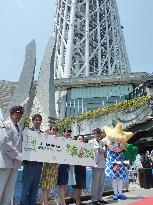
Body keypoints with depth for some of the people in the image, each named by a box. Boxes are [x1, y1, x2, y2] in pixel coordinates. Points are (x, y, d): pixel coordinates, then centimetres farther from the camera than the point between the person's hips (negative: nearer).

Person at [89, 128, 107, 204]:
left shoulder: (102, 143, 20)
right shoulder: (91, 142, 6)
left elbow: (104, 151, 5)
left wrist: (99, 148, -10)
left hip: (102, 164, 6)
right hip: (96, 164, -5)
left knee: (101, 183, 8)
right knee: (95, 182, -5)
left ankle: (100, 197, 17)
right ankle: (94, 198, 3)